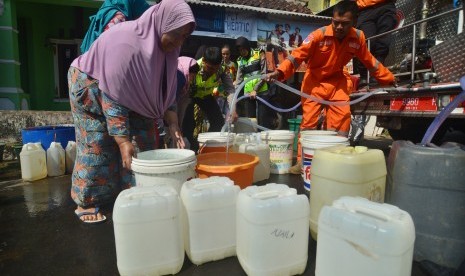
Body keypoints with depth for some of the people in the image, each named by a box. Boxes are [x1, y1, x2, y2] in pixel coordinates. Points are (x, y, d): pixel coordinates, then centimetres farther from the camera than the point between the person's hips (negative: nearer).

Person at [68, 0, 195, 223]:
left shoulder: (165, 45, -13)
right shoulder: (125, 42, -34)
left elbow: (164, 90, -9)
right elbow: (113, 96, -34)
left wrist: (172, 123, -19)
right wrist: (123, 140, -35)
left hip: (130, 93, 7)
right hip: (92, 87, -6)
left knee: (142, 142, -1)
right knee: (98, 145, -5)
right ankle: (86, 203, 10)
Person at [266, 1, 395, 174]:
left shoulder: (358, 38, -7)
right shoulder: (319, 35, -19)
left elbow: (369, 61, 7)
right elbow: (298, 55, -25)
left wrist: (389, 79, 14)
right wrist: (279, 72, -41)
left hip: (337, 82, 4)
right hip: (315, 81, -3)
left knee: (343, 119, -1)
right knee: (309, 120, -5)